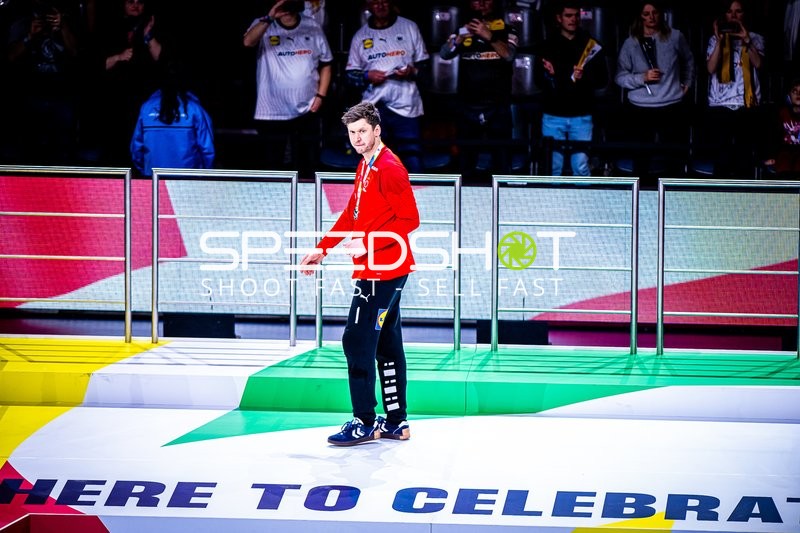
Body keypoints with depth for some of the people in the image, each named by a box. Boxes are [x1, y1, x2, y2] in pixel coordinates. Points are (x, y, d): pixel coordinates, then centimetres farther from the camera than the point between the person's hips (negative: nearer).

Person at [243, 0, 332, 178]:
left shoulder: (312, 28, 6)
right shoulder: (263, 26, -3)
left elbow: (325, 64, 14)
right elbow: (248, 42, -26)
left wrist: (320, 96, 1)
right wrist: (269, 18, -40)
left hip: (307, 112, 2)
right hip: (272, 113, -2)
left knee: (306, 169, 6)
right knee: (274, 167, 3)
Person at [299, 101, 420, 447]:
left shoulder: (389, 168, -15)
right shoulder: (364, 168, 15)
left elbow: (409, 220, -19)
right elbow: (351, 216, 22)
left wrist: (368, 243, -21)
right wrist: (322, 249, 20)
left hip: (383, 270, -10)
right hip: (377, 270, 10)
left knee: (357, 341, -9)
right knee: (386, 344, 12)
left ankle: (364, 424, -6)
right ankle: (396, 422, 17)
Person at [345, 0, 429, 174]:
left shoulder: (409, 28, 8)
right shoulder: (360, 36, 11)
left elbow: (424, 65, 9)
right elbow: (351, 75, 12)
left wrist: (412, 71, -11)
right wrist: (367, 76, -8)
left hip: (405, 107, -2)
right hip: (373, 109, 2)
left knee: (413, 164, -9)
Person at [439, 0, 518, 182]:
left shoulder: (506, 32, 5)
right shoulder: (463, 31, 10)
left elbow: (509, 55, -14)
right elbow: (444, 54, -5)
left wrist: (488, 36, -30)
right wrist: (458, 39, -25)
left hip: (497, 107, -2)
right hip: (468, 107, 2)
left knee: (501, 160, -4)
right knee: (466, 160, 6)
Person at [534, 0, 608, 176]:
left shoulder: (591, 45, 7)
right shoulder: (548, 45, 8)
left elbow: (603, 79, 5)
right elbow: (537, 78, 7)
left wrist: (584, 77, -16)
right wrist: (548, 74, -16)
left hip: (581, 116, 0)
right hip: (553, 115, 0)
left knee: (581, 167, -2)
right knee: (553, 167, 1)